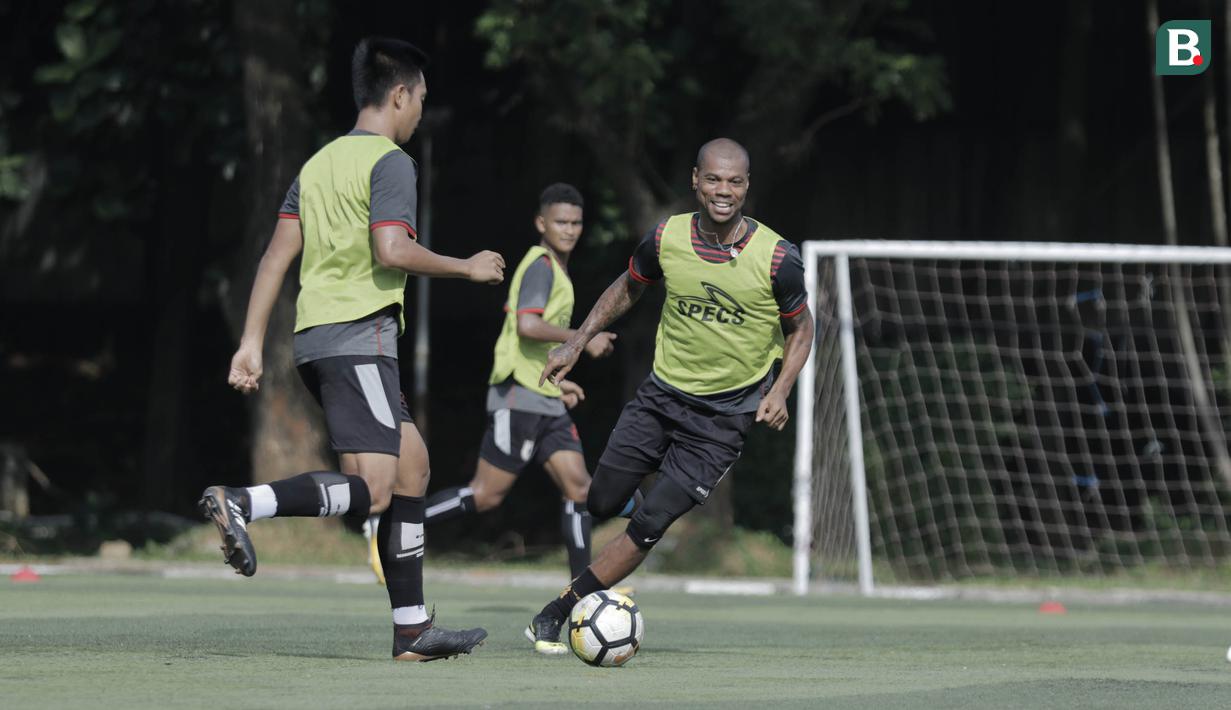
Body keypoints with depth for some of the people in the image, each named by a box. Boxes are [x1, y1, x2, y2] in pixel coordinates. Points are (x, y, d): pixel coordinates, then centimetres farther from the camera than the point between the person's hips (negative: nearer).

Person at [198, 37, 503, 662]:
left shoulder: (320, 162, 19)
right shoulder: (390, 162, -6)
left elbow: (277, 255, 15)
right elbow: (393, 252, -19)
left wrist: (251, 343, 13)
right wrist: (468, 269, -4)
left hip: (314, 336, 9)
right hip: (360, 335, -9)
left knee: (412, 462, 14)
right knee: (372, 491, -15)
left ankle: (412, 628, 12)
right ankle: (241, 505, -31)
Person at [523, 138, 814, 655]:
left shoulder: (777, 258, -15)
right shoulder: (666, 239, -8)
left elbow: (800, 329, 2)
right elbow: (626, 290, 13)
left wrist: (779, 391, -12)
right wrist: (578, 342, 7)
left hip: (724, 418, -3)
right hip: (661, 394, 3)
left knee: (649, 525, -11)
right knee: (602, 505, 5)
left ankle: (553, 615, -2)